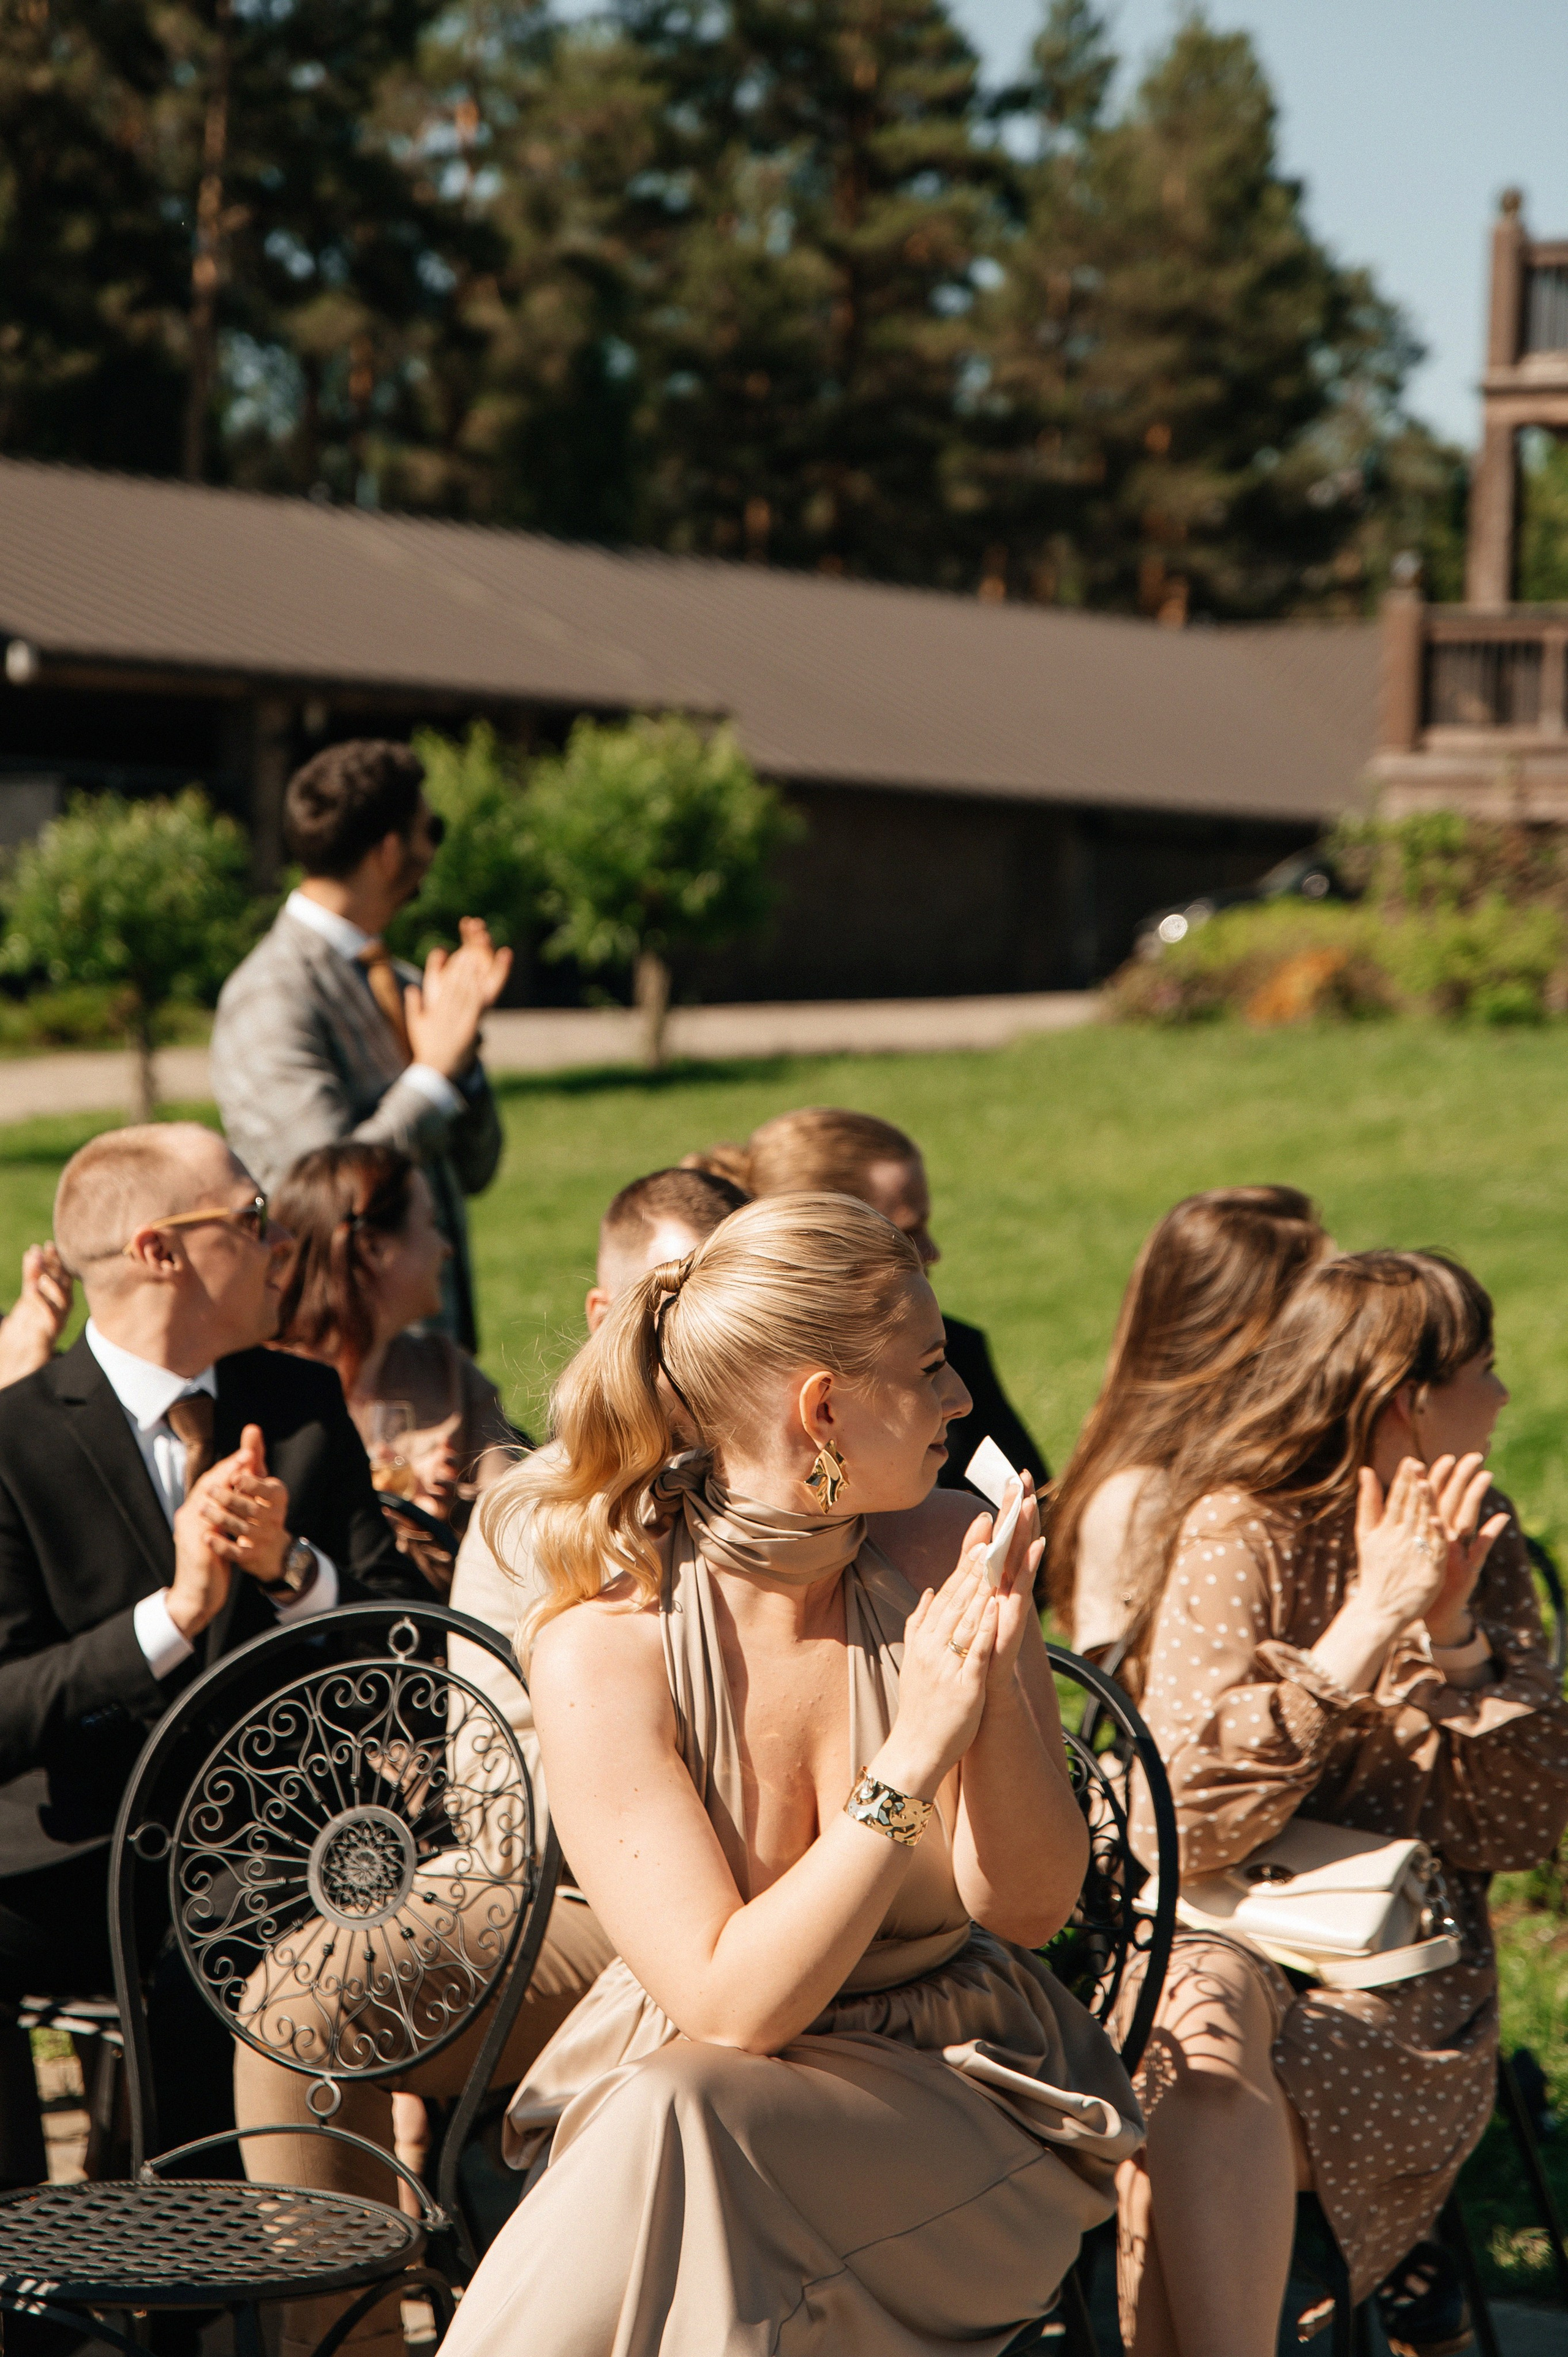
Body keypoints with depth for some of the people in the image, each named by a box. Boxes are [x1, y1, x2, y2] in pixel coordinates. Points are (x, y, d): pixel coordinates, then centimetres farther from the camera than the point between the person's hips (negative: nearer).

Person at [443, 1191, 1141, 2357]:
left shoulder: (945, 1553, -7)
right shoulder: (602, 1646, -15)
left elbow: (1028, 1907, -5)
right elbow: (731, 2004, -20)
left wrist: (999, 1690, -22)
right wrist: (915, 1757, -28)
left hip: (961, 2093, 1)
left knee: (675, 2122, -30)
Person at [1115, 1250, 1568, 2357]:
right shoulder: (1241, 1536, -5)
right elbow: (1184, 1826, -16)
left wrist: (1452, 1634, -12)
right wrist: (1369, 1623, -20)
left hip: (1406, 1983, 1)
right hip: (1228, 1939, -1)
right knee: (1204, 2026, -37)